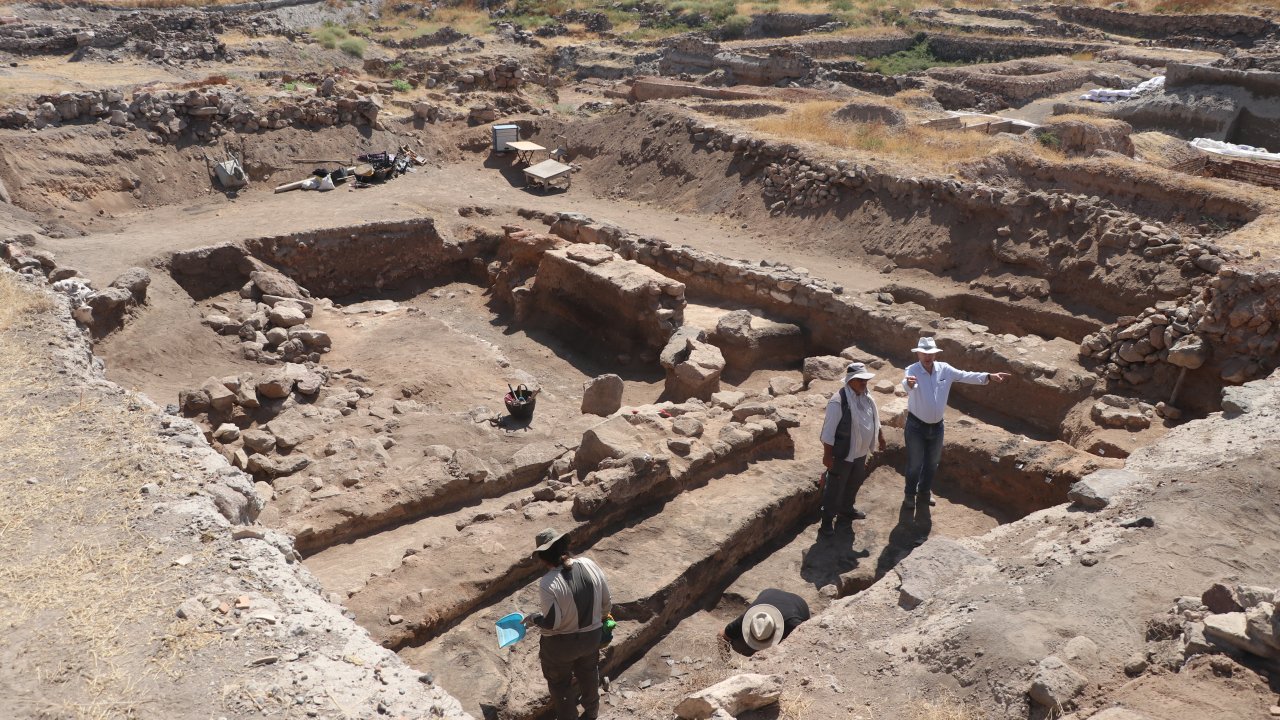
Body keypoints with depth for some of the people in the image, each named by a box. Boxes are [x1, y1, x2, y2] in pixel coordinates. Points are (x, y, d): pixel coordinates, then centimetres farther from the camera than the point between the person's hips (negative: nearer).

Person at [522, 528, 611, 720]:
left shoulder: (548, 584, -31)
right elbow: (606, 602, -5)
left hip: (561, 644, -5)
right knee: (588, 674, 32)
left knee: (560, 683, 23)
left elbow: (552, 622, -25)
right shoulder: (590, 565, -16)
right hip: (591, 636, 5)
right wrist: (600, 620, 15)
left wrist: (533, 619, -5)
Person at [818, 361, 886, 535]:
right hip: (843, 454, -8)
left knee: (854, 483, 25)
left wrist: (880, 436, 24)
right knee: (835, 487, 4)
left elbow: (874, 419, 18)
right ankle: (827, 520, 18)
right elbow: (829, 431, -23)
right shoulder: (838, 402, -27)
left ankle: (846, 509, 47)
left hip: (861, 452, 8)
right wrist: (827, 456, -21)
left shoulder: (866, 397, -1)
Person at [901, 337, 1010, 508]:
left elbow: (965, 376, -8)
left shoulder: (944, 369, -6)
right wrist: (909, 384, -67)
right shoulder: (912, 370, -21)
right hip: (916, 426, -5)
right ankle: (910, 494, 33)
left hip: (937, 426, 5)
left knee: (932, 463, 21)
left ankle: (924, 493, 43)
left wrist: (989, 376, -20)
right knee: (914, 464, 10)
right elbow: (908, 386, -41)